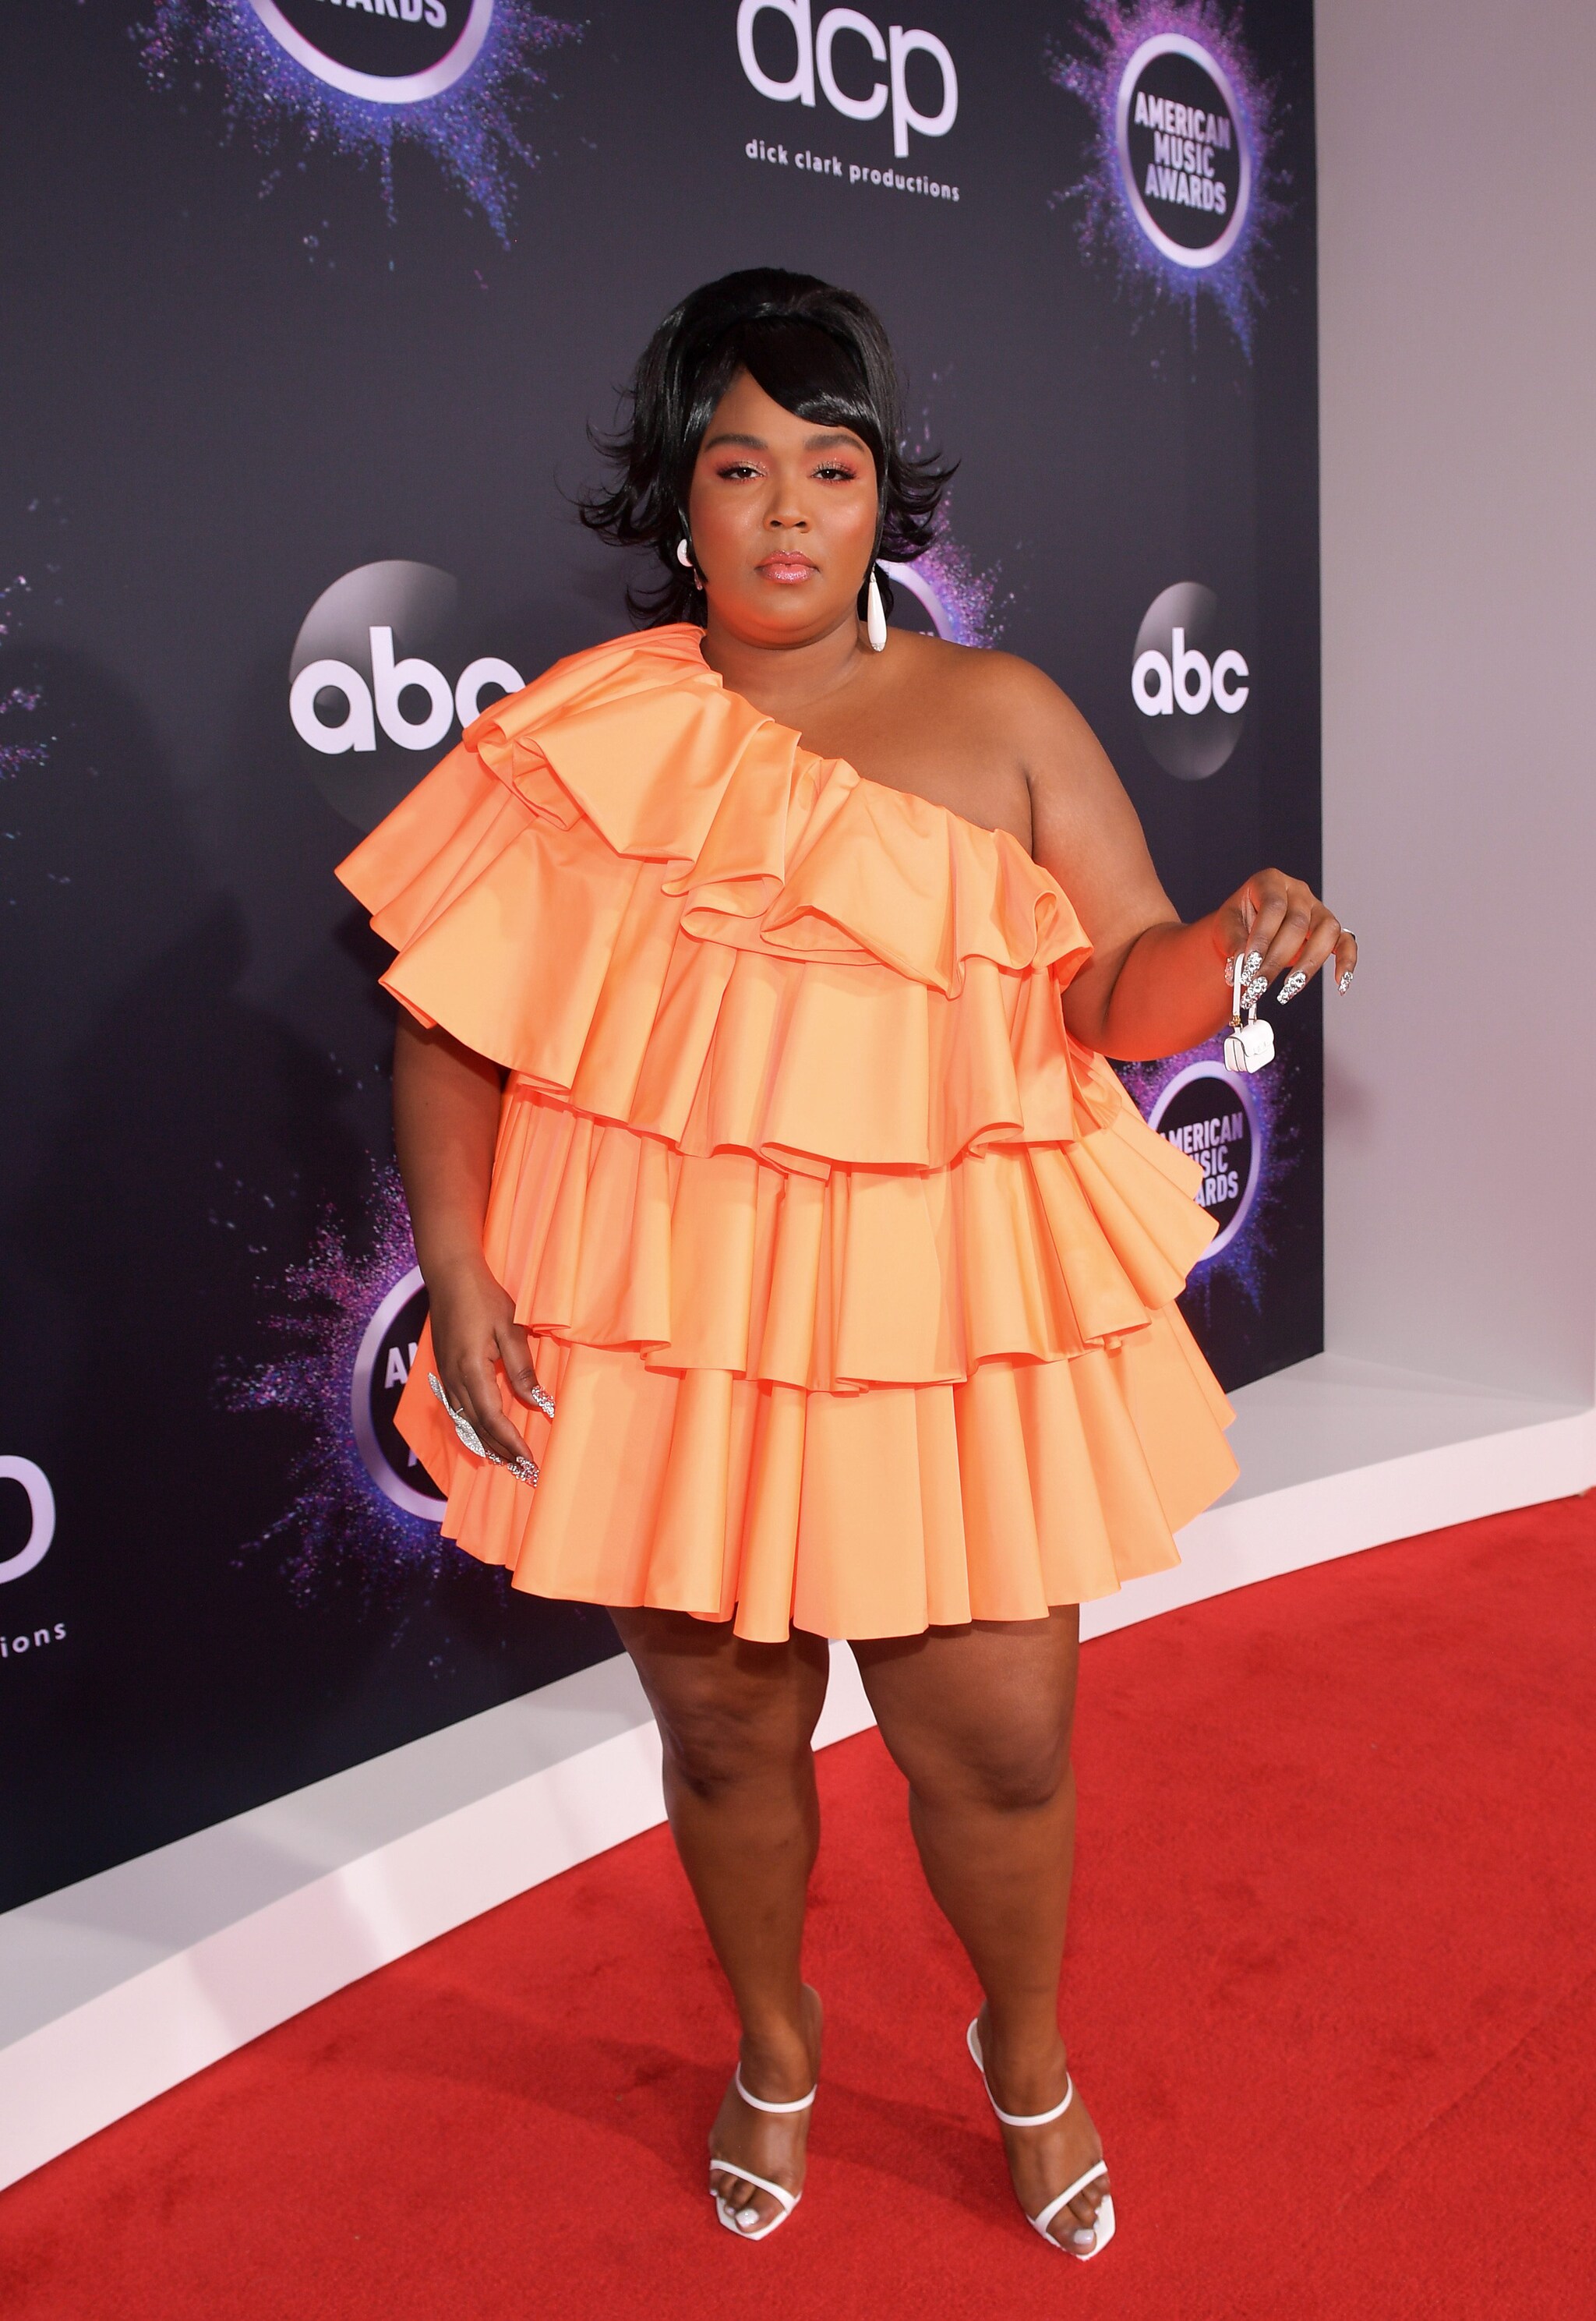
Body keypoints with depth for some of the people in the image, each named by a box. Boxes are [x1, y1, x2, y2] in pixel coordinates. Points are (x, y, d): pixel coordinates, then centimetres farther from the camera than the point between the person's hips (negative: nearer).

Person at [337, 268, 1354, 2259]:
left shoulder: (1000, 717, 2)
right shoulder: (586, 732, 1)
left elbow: (1117, 996, -1)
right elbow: (450, 1017, 1)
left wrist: (1229, 946, -23)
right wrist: (457, 1270, -9)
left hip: (944, 1322, 0)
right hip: (663, 1326, 1)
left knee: (1000, 1739, 6)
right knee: (725, 1727, 15)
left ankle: (1028, 2055, 41)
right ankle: (774, 2050, 47)